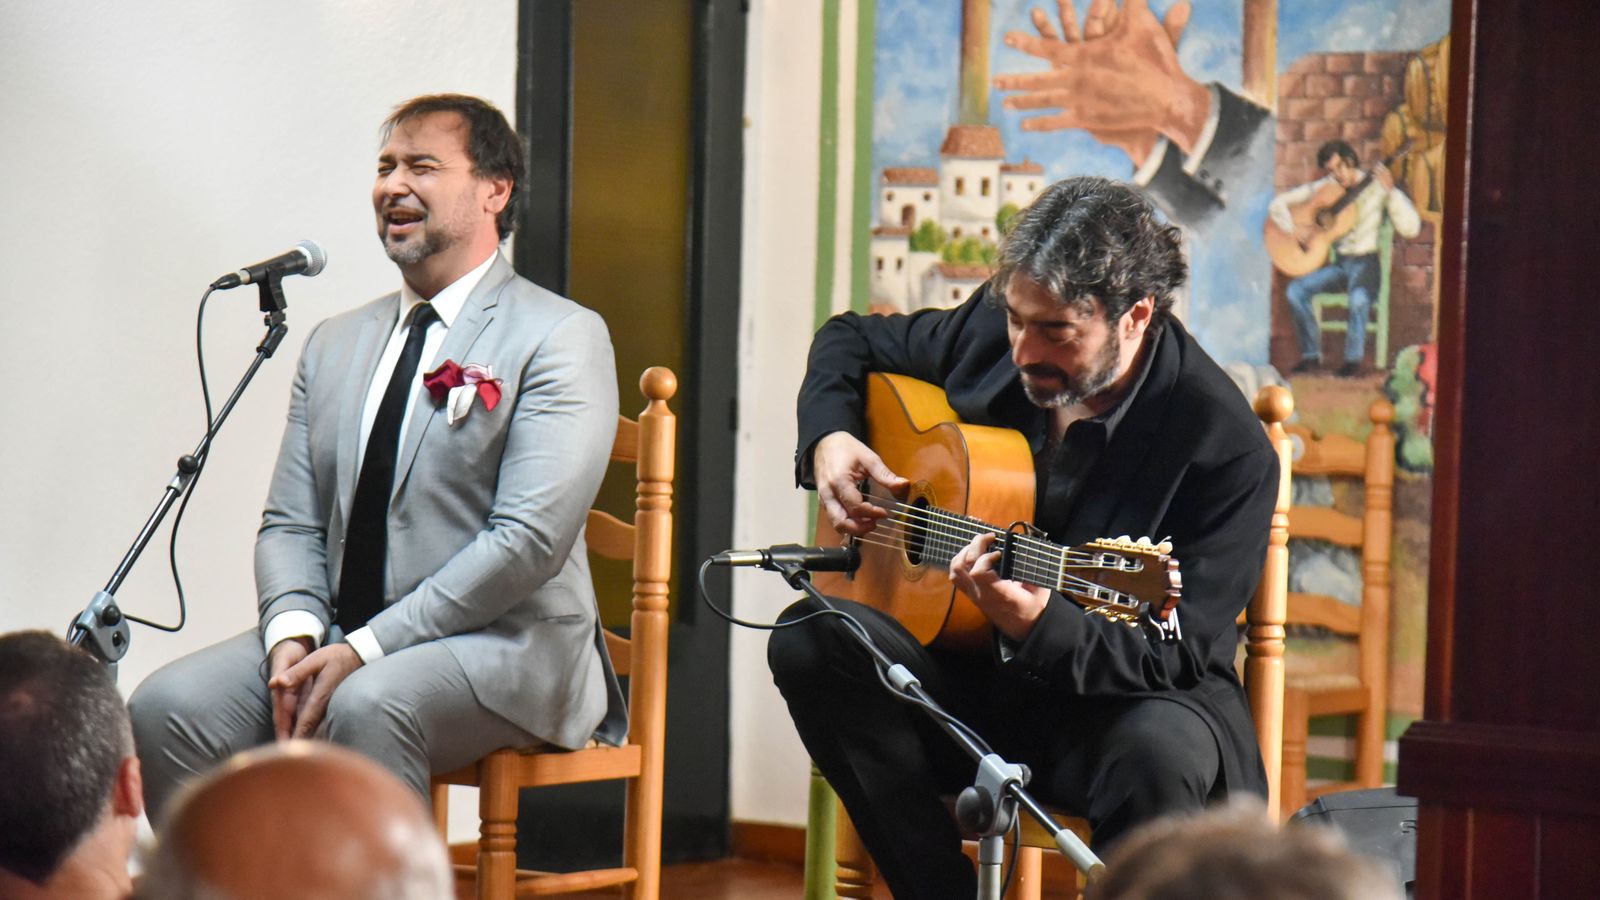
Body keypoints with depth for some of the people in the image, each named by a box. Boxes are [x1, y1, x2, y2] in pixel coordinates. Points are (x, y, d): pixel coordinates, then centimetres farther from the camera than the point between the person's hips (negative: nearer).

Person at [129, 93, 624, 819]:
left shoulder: (561, 339, -3)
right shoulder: (335, 344, 19)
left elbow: (529, 540, -14)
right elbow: (291, 524, 15)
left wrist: (364, 650, -18)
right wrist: (293, 637, -8)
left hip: (503, 645, -6)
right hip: (341, 637, 6)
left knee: (367, 707, -36)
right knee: (167, 707, -18)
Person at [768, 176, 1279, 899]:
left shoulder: (1227, 449, -18)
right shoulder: (991, 332, -1)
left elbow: (1178, 656, -21)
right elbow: (851, 339, 19)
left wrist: (1039, 625, -38)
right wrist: (828, 438, -2)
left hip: (1119, 705, -5)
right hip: (967, 672, 5)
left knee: (1165, 751, -40)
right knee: (810, 640, -23)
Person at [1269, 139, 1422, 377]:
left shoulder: (1376, 186, -5)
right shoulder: (1324, 188, 5)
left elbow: (1410, 229, -15)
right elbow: (1277, 204, 9)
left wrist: (1391, 190, -25)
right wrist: (1294, 230, -8)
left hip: (1364, 261, -4)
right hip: (1336, 262, 4)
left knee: (1359, 298, -36)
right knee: (1295, 290, -21)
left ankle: (1353, 359, -15)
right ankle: (1311, 355, -7)